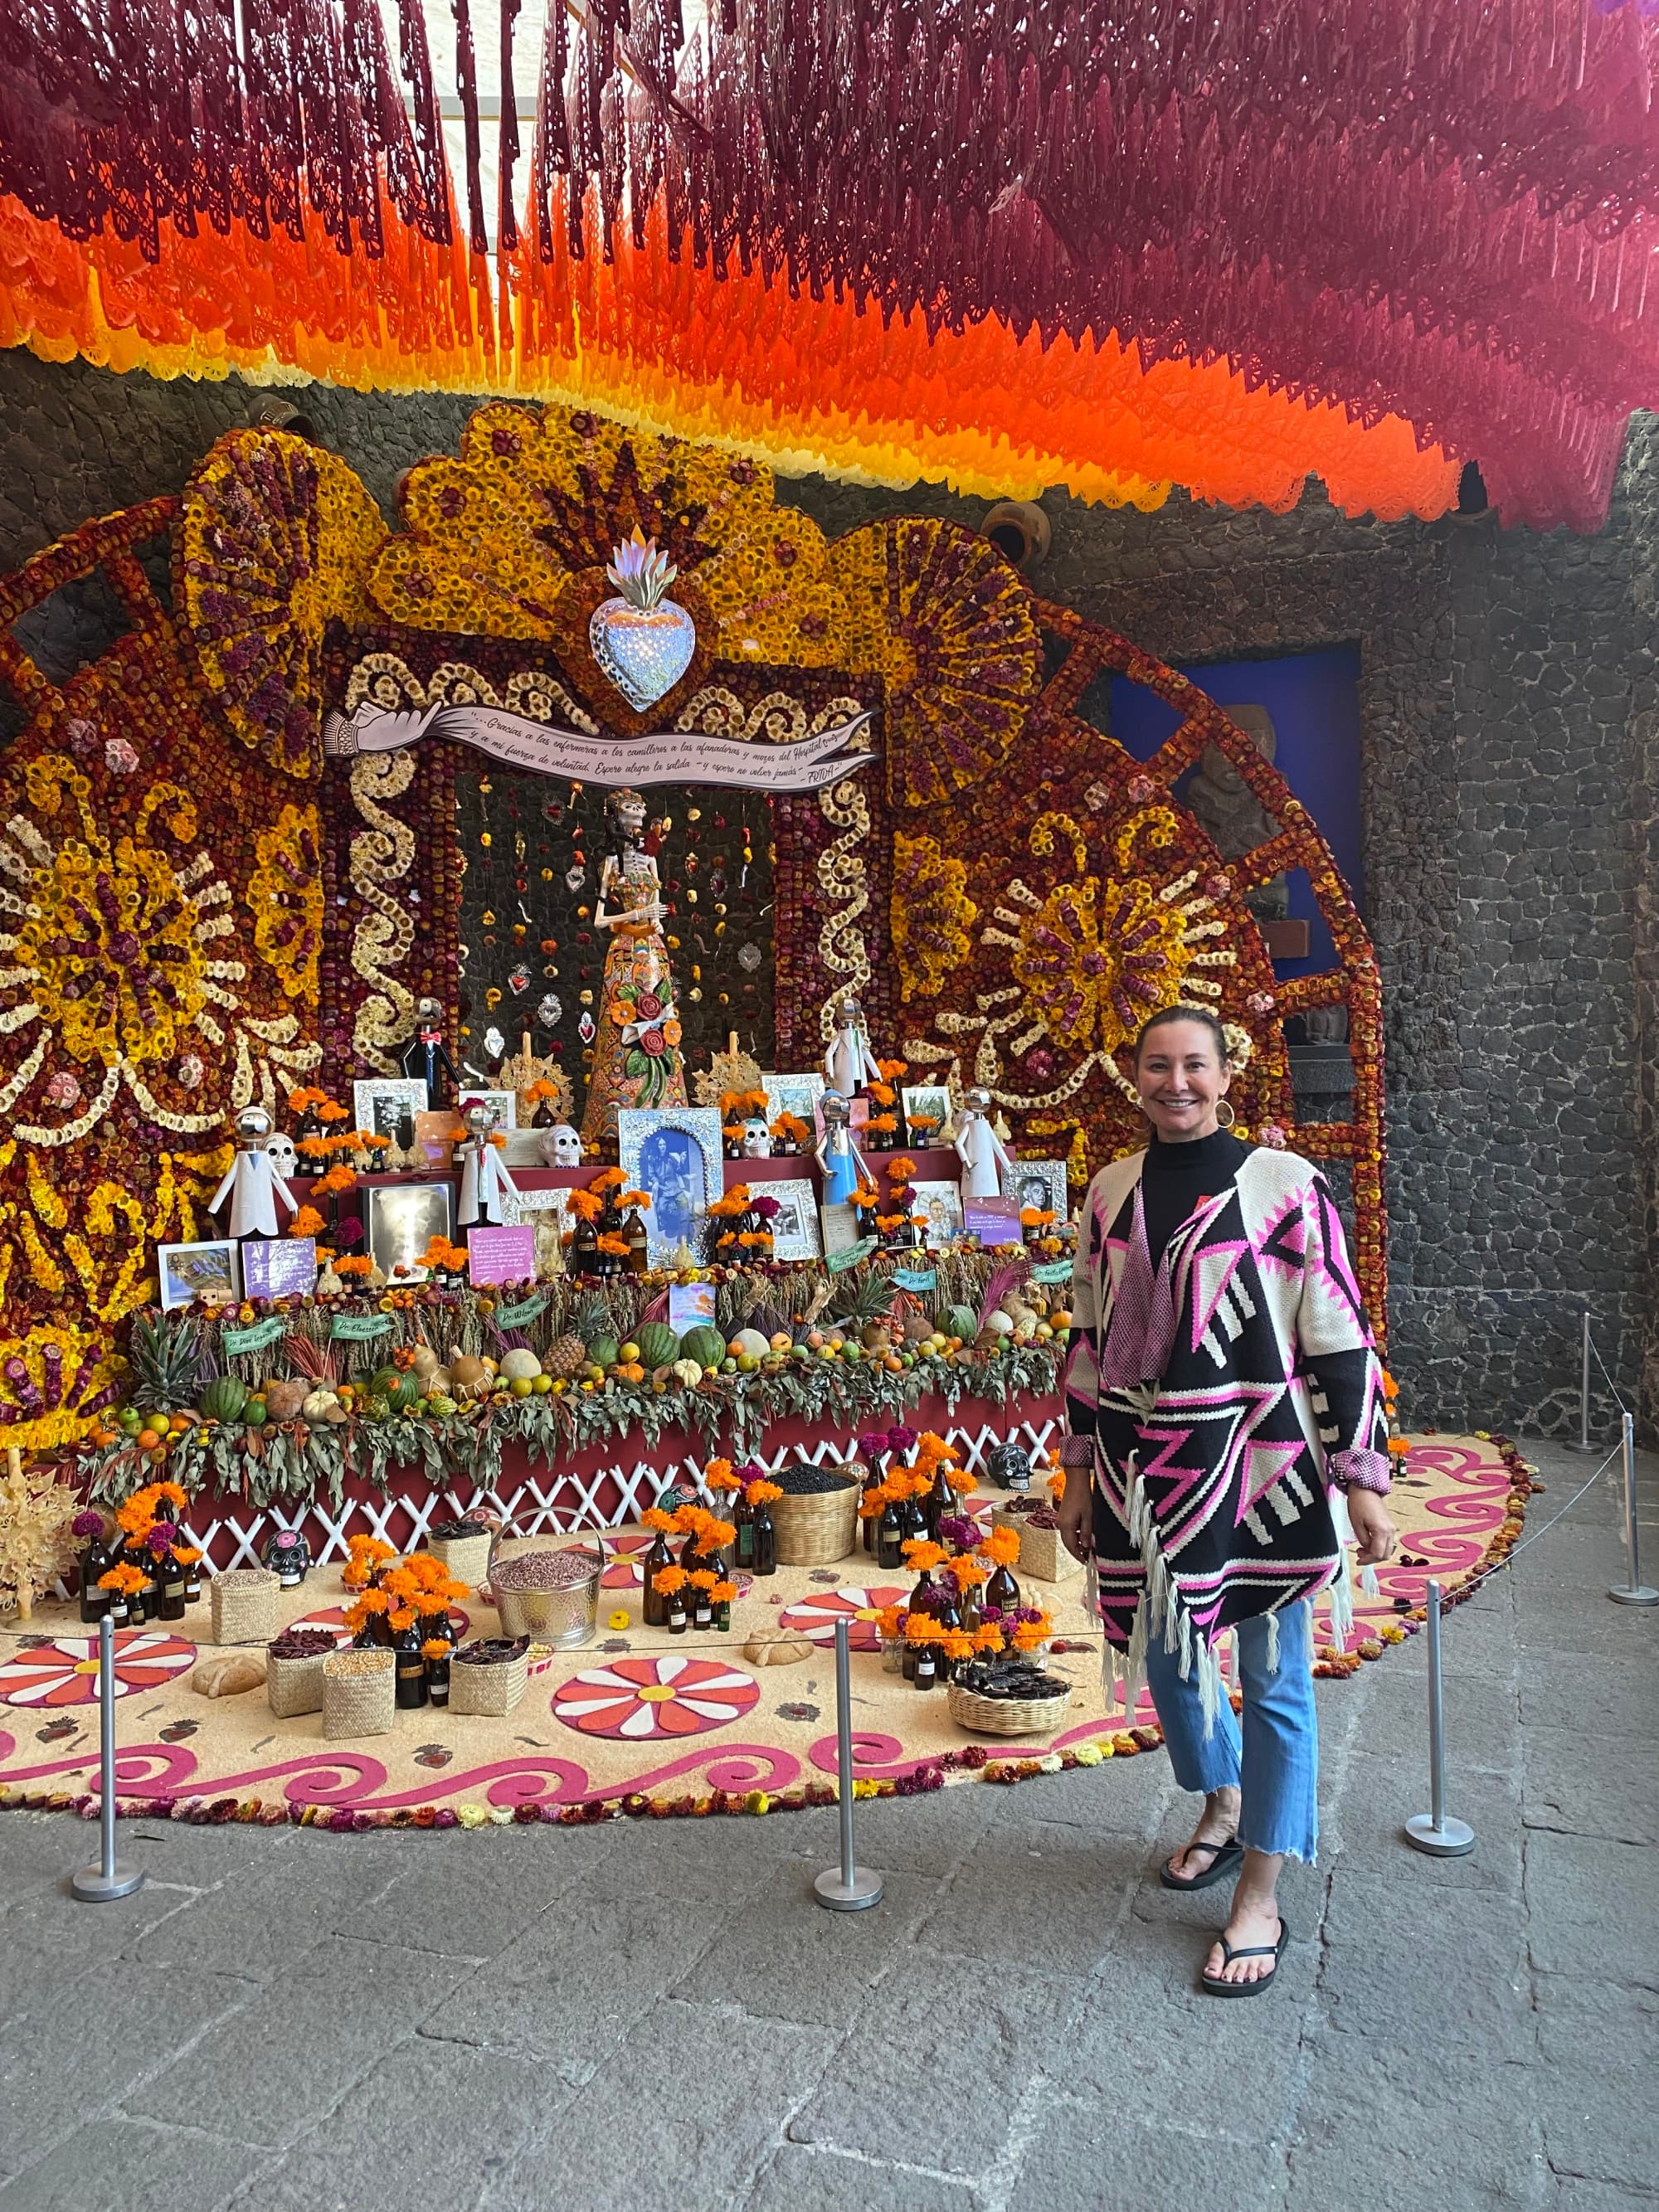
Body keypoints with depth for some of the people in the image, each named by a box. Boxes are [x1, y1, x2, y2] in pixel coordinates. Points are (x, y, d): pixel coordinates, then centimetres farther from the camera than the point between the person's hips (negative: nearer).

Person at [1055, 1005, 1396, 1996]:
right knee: (1164, 1649, 17)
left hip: (1261, 1464, -4)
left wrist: (1363, 1480, -6)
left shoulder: (1285, 1184, -7)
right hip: (1146, 1464, 4)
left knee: (1273, 1678, 7)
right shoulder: (1111, 1192, 5)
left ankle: (1261, 1897, 24)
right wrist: (1080, 1476, 12)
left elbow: (1339, 1337, -5)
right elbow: (1091, 1338, 11)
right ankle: (1222, 1807, 45)